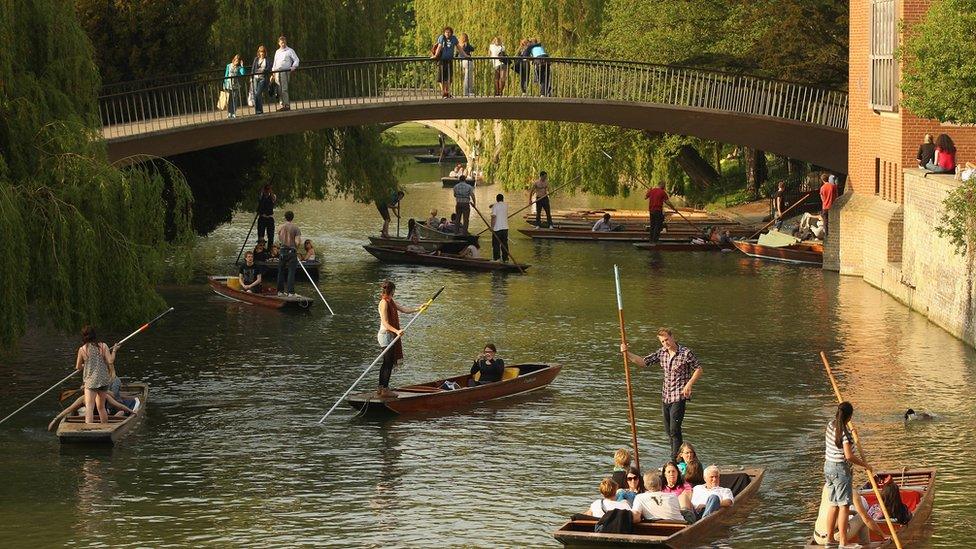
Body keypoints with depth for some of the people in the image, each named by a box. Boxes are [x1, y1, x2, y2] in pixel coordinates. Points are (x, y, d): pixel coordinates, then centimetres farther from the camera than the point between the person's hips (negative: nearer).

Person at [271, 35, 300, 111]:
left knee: (284, 89, -13)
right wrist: (272, 74, 19)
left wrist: (293, 67, -15)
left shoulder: (290, 51, 7)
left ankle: (287, 105, -13)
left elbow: (296, 60, 4)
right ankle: (281, 104, 3)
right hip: (277, 72, 5)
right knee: (279, 90, 1)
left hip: (285, 71, -5)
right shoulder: (277, 52, 22)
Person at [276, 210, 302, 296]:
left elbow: (279, 239, 9)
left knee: (281, 271, 13)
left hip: (283, 250, 3)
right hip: (292, 251, -3)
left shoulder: (281, 227, 1)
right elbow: (297, 242, -12)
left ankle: (280, 291, 16)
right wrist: (297, 250, 6)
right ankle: (291, 292, -5)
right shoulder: (296, 228, -8)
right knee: (291, 272, -1)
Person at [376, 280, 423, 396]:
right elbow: (385, 323, -21)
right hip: (386, 334, -10)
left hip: (390, 335, 10)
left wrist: (418, 308, 11)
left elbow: (404, 309, 18)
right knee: (389, 363, -8)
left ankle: (381, 388, 18)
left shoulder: (391, 301, 13)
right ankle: (385, 390, -5)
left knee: (387, 363, 13)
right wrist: (396, 331, -32)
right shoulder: (384, 303, -16)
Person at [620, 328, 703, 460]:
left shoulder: (686, 353, -11)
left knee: (674, 430, -13)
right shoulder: (661, 353, 6)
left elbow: (698, 369, -4)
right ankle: (676, 455, 28)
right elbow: (644, 361, 6)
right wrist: (628, 354, -7)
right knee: (668, 430, 13)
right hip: (666, 396, 7)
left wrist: (689, 385, -16)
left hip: (679, 396, -7)